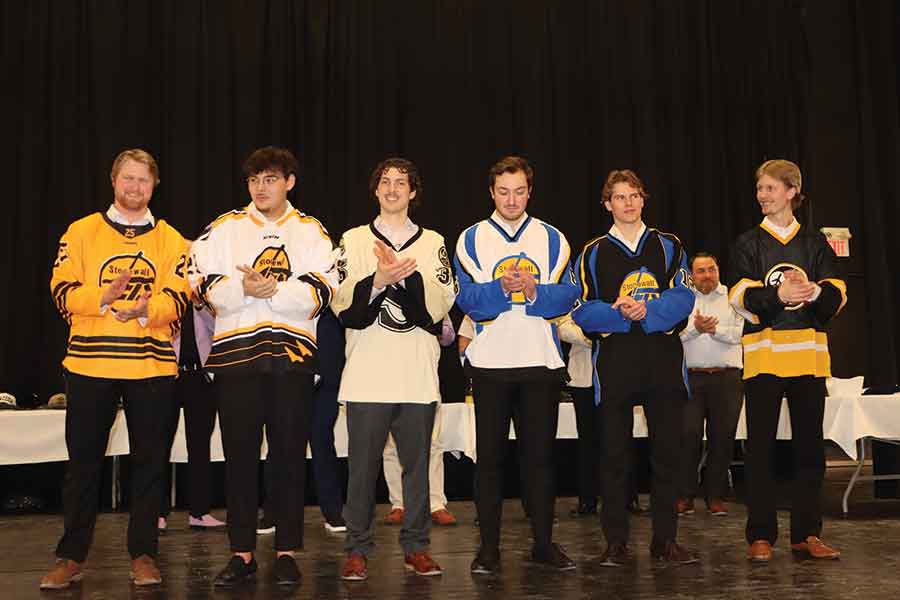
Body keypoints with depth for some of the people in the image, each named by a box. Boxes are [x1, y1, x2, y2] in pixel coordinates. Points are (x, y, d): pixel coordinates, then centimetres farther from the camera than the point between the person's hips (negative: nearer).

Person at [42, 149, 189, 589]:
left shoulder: (171, 240, 8)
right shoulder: (81, 232, 7)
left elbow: (177, 299, -4)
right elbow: (63, 292, -3)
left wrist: (143, 309, -23)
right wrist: (103, 298, -21)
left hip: (151, 366, 0)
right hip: (89, 365, 0)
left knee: (149, 462, 5)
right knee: (83, 463, 7)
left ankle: (143, 555, 15)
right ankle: (71, 557, 17)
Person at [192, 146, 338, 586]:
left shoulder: (310, 231, 9)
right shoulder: (225, 228, 11)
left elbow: (321, 289, -5)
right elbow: (206, 285, 0)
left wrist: (271, 290, -15)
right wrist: (243, 288, -17)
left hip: (292, 353, 0)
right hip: (235, 350, 1)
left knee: (289, 454, 4)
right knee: (239, 454, 5)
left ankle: (286, 552, 14)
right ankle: (242, 553, 16)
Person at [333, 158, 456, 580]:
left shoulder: (432, 242, 13)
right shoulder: (354, 240, 11)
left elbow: (441, 302, -1)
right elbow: (343, 304, -1)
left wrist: (403, 274, -14)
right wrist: (378, 280, -16)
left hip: (419, 374, 1)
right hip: (367, 374, -1)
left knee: (416, 463, 6)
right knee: (363, 464, 2)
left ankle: (416, 548, 17)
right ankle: (358, 550, 12)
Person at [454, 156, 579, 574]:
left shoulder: (551, 239, 8)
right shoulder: (471, 239, 5)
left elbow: (567, 295, -2)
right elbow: (467, 298, -6)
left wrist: (535, 292, -20)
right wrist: (501, 288, -23)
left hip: (541, 362, 1)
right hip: (490, 362, -1)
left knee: (539, 453, 7)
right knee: (490, 454, 4)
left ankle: (544, 542, 18)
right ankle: (489, 546, 13)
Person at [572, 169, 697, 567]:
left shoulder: (668, 247, 12)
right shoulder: (593, 253, 8)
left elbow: (683, 297, -1)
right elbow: (581, 310, 1)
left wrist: (646, 311, -17)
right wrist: (619, 314, -16)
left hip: (664, 359, 1)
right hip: (614, 362, -1)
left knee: (667, 452, 4)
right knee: (615, 455, 2)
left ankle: (665, 540, 14)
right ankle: (615, 542, 10)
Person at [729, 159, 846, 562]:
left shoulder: (815, 242, 12)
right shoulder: (747, 244, 7)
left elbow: (837, 294, 2)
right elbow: (741, 297, -6)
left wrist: (814, 291, -20)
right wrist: (777, 295, -24)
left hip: (808, 352, 2)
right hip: (763, 353, -2)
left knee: (810, 444, 5)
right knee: (760, 446, -2)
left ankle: (806, 533, 15)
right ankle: (760, 536, 5)